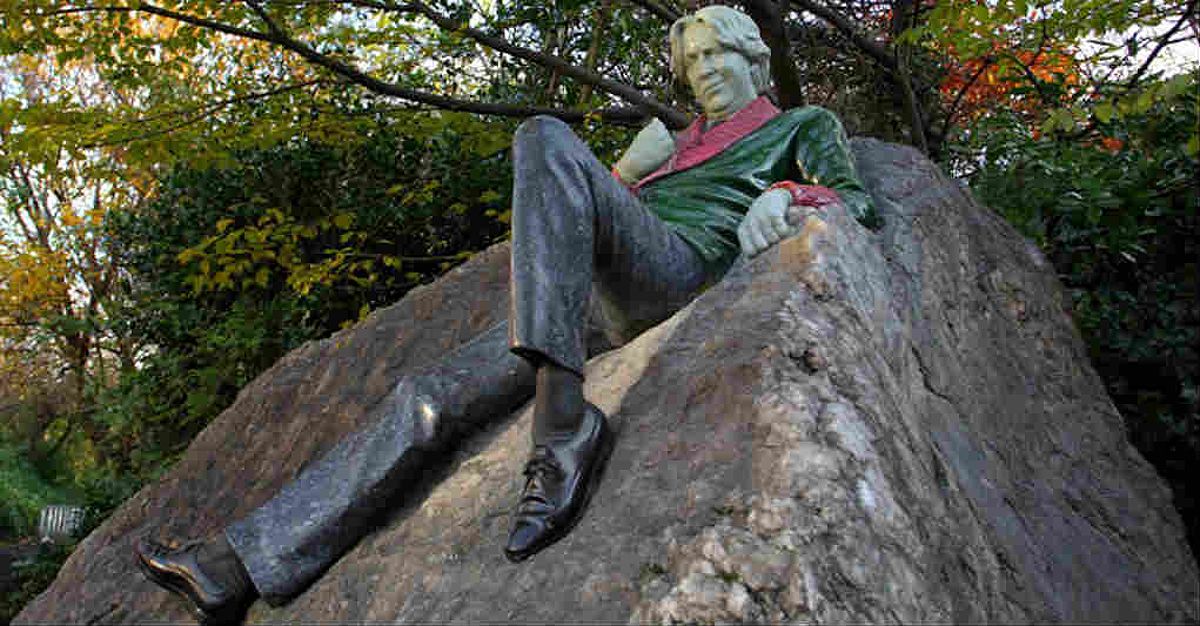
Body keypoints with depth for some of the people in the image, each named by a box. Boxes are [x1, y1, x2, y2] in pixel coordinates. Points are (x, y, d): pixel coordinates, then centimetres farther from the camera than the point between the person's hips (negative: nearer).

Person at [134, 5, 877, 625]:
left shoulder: (806, 124, 25)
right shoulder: (683, 140, 39)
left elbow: (856, 198, 9)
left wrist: (787, 196, -11)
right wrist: (625, 172, 12)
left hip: (683, 267, -6)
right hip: (602, 310, 6)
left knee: (546, 138, -30)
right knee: (428, 398, -8)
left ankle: (565, 418, -43)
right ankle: (242, 566, -6)